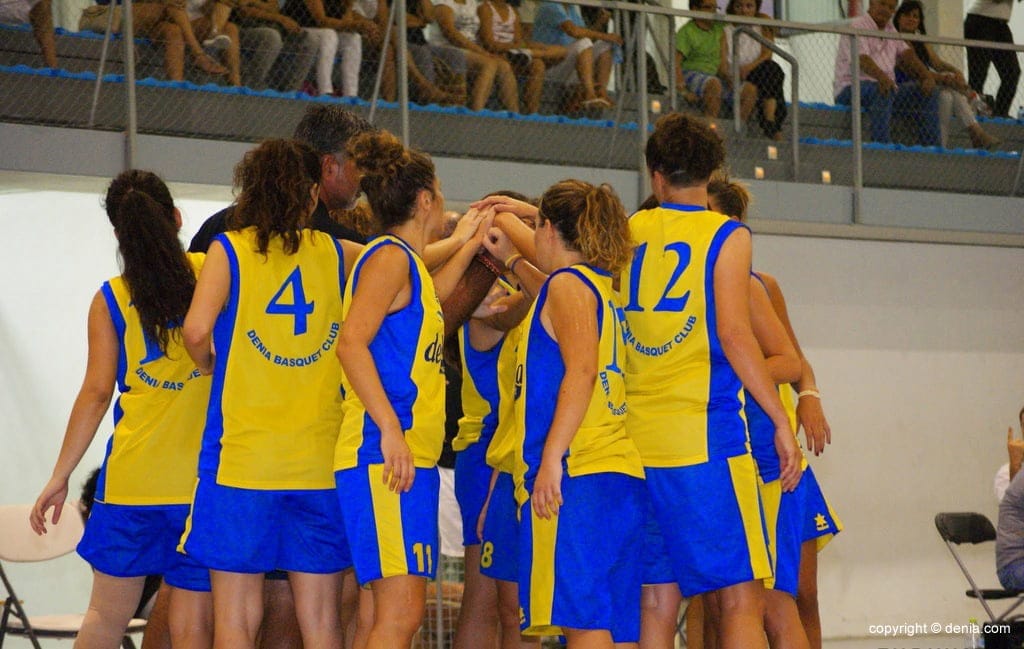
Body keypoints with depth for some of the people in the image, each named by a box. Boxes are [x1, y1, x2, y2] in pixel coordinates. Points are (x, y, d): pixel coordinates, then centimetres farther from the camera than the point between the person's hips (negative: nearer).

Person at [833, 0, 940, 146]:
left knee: (928, 93, -4)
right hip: (851, 89, -8)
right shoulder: (856, 27, -9)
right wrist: (882, 77, -45)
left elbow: (907, 55, 9)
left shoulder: (890, 30, 19)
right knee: (882, 91, -39)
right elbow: (862, 59, -26)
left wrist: (927, 76, -10)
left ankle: (932, 149, -7)